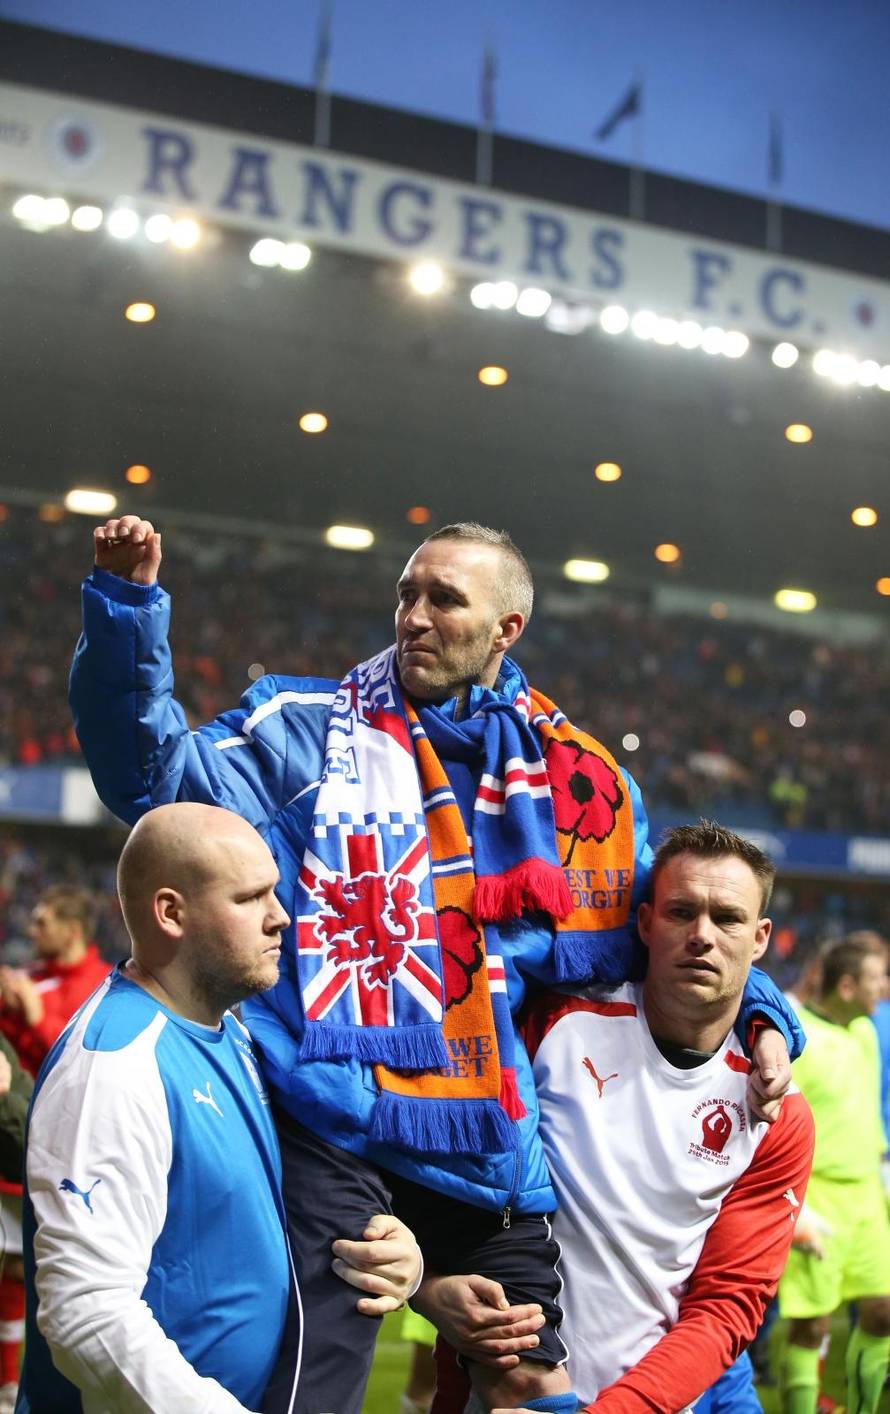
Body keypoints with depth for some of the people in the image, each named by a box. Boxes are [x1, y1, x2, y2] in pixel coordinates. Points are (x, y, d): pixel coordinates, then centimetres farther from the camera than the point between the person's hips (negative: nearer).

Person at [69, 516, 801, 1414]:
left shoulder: (573, 777, 11)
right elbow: (159, 772, -8)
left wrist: (757, 1018, 6)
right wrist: (129, 609, -18)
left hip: (488, 1138, 3)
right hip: (334, 1128, -3)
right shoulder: (313, 730, 5)